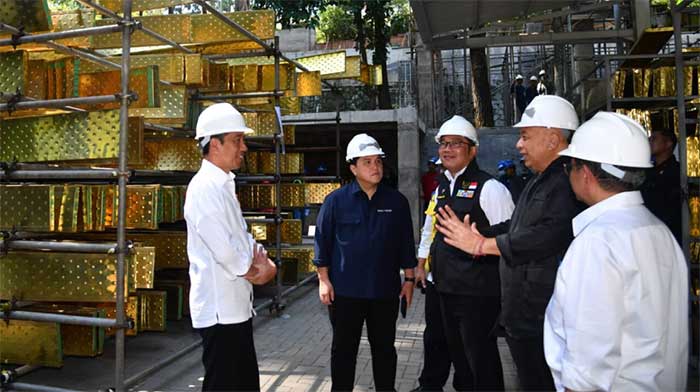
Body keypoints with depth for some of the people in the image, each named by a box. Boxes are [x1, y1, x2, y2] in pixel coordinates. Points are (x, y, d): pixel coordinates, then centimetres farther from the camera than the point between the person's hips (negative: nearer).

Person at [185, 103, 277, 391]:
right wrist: (254, 271, -6)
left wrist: (262, 261, -3)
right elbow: (224, 249, -24)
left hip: (237, 307, 10)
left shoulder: (224, 185, 14)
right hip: (219, 310, -9)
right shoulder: (205, 187, -18)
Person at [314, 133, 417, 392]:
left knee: (384, 348, 14)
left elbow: (406, 244, 8)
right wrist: (323, 280, -4)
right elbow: (322, 241, 0)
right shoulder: (336, 200, -3)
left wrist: (409, 279, 7)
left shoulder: (396, 201, 3)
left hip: (385, 291, 2)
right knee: (344, 349, 10)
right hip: (345, 291, -2)